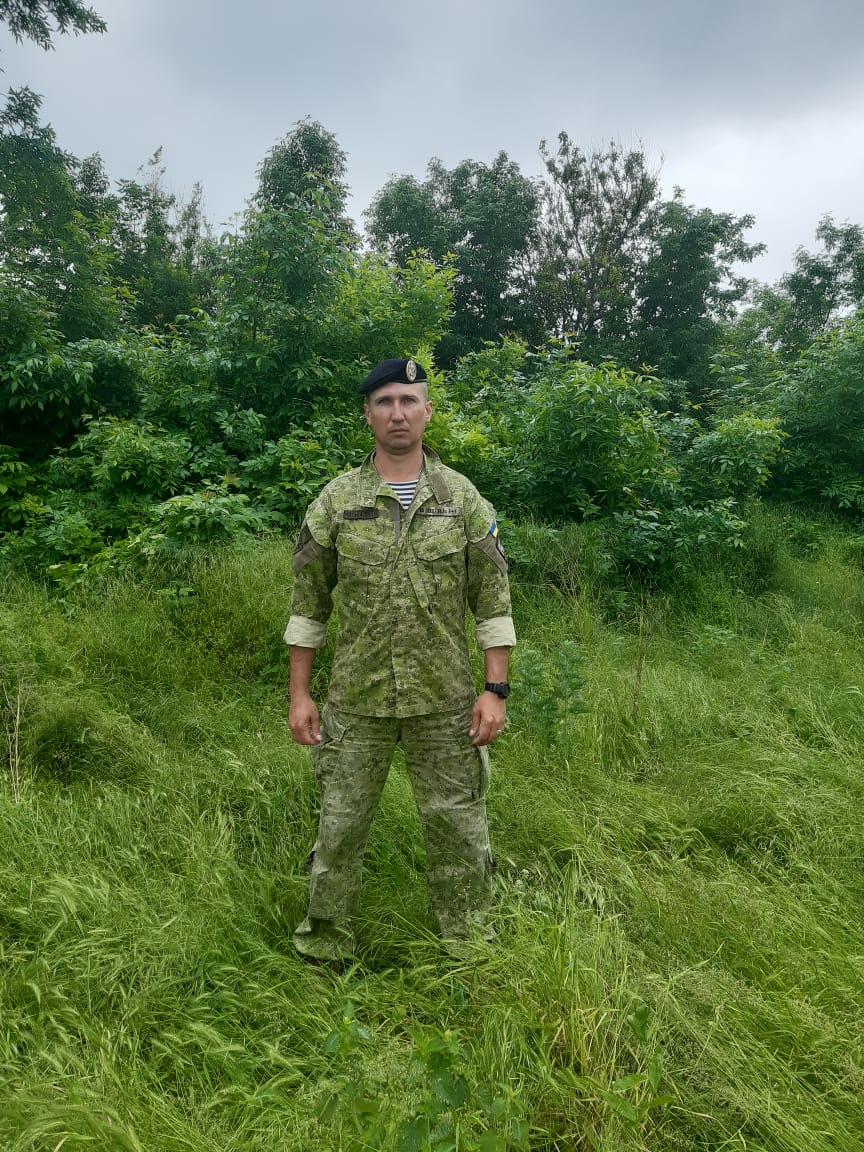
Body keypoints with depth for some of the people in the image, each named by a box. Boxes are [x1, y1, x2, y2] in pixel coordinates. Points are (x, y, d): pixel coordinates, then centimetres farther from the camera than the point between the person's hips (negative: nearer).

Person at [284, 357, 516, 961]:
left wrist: (496, 690, -6)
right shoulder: (337, 500, 0)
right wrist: (300, 694, 0)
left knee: (458, 827, 11)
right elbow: (309, 601, 3)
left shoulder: (462, 497, 0)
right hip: (355, 700, 1)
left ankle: (468, 943, 33)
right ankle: (325, 943, 34)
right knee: (340, 825, 12)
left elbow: (493, 600, 0)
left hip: (444, 701, 0)